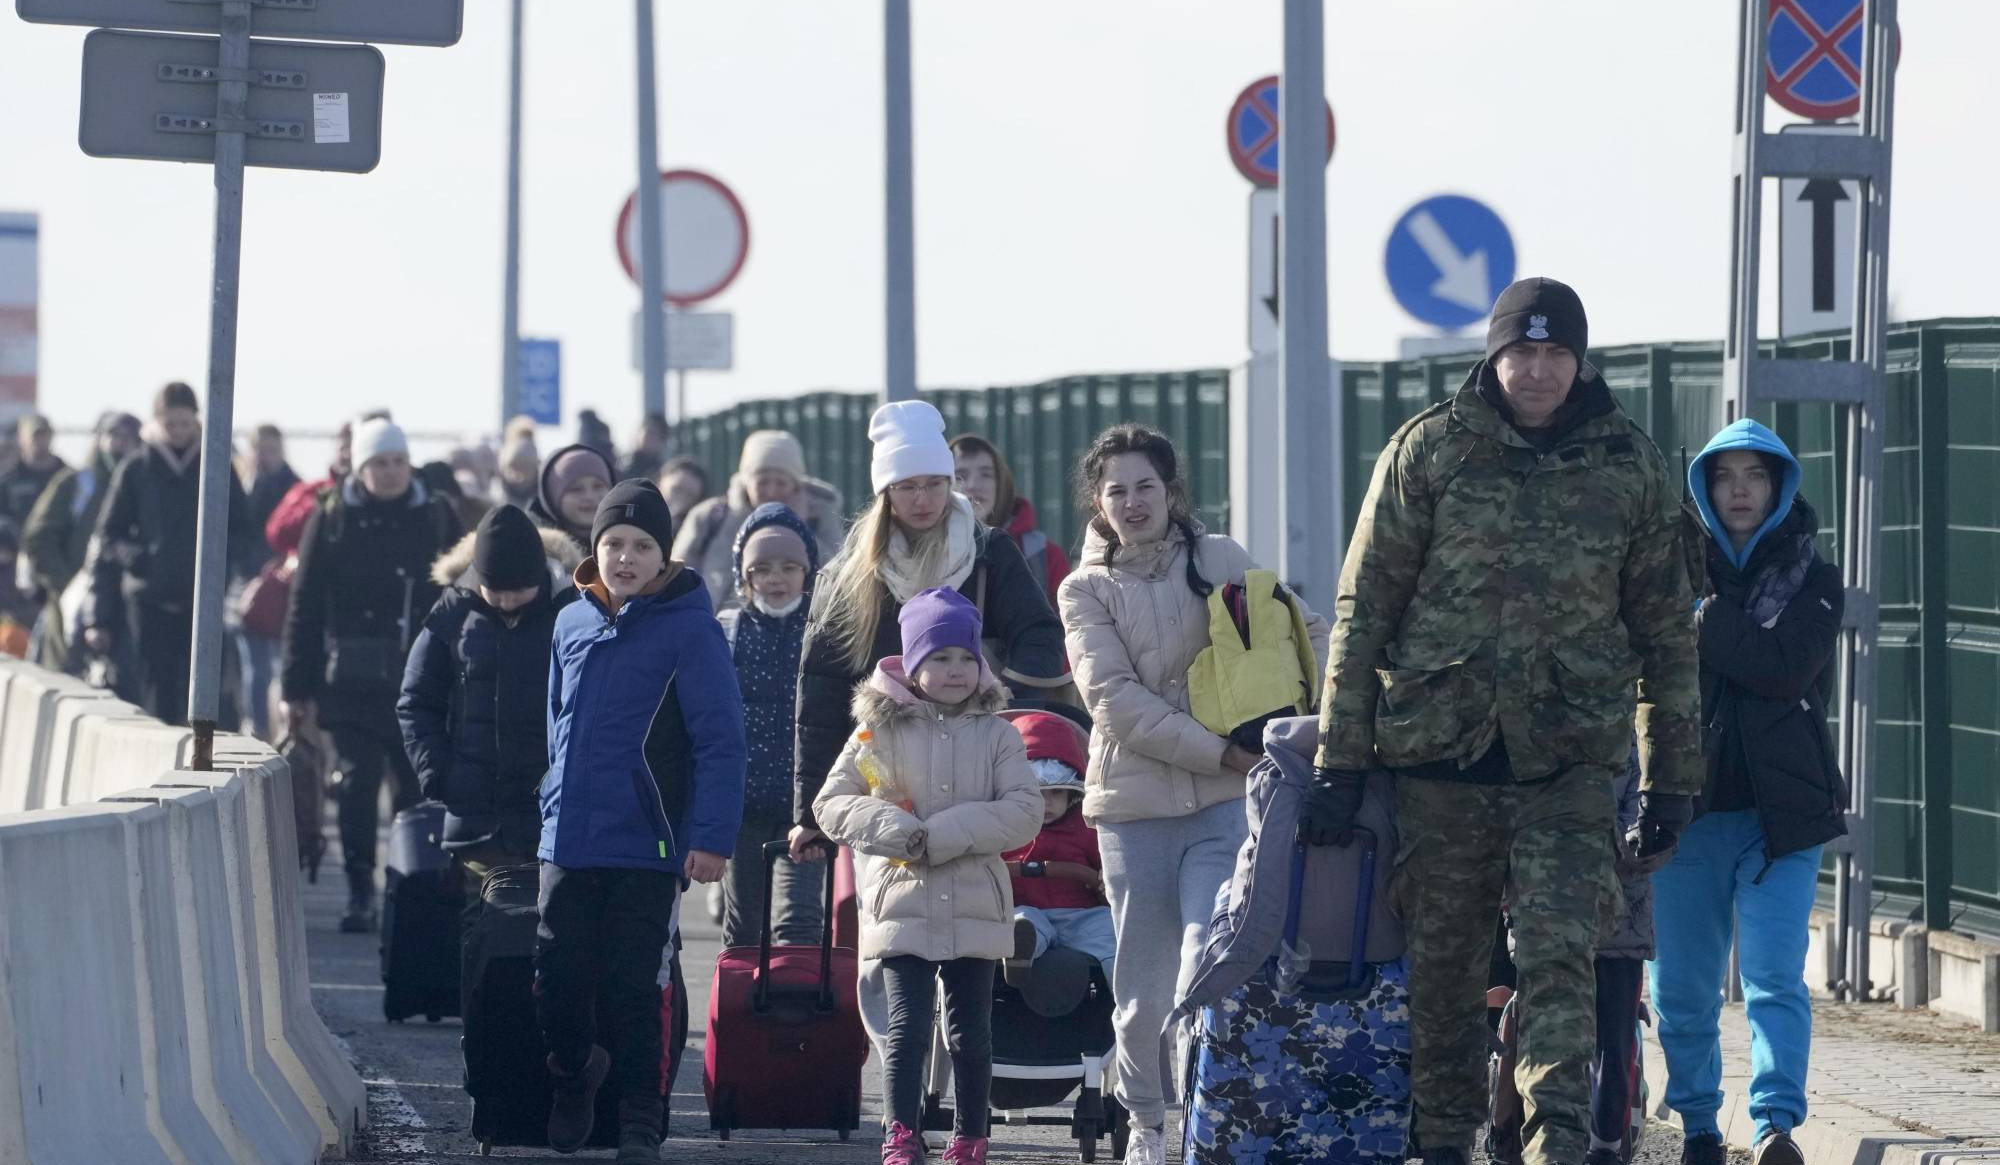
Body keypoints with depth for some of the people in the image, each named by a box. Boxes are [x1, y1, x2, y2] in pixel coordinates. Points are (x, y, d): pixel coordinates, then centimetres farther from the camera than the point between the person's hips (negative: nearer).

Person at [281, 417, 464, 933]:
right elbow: (305, 606, 3)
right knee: (357, 784, -5)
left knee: (417, 787, 5)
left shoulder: (436, 518, 7)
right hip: (353, 678, -1)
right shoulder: (332, 519, 2)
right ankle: (360, 894, 0)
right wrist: (298, 687, -1)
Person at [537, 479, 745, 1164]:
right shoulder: (573, 623, 9)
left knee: (632, 990, -1)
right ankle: (573, 1075, 33)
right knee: (559, 979, 7)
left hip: (646, 849, -5)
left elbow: (720, 740, -10)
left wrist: (712, 837, -16)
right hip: (567, 844, 5)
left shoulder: (688, 627, -8)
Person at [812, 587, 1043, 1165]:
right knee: (908, 1026, -8)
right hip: (902, 905, -1)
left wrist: (941, 835, -15)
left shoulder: (997, 736, 4)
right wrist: (890, 828, -15)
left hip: (976, 910, 1)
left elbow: (1024, 813, -6)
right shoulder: (880, 730, 3)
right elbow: (831, 802, 3)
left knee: (970, 1031, 8)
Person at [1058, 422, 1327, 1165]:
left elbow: (1306, 630, 13)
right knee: (1143, 991, 6)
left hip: (1225, 804, 0)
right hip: (1134, 807, 0)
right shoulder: (1086, 591, 2)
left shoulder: (1218, 560, 6)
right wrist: (1221, 752, -15)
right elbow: (1114, 698, -10)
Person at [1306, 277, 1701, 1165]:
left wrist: (1671, 776, 11)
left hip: (1569, 761, 0)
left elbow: (1665, 626, 13)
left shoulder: (1629, 463, 6)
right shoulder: (1431, 450, 1)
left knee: (1559, 954, -13)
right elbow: (1364, 607, 2)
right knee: (1442, 962, 7)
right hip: (1439, 756, 0)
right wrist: (1339, 760, -1)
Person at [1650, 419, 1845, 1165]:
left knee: (1774, 976, -15)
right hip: (1688, 801, 2)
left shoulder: (1812, 579, 7)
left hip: (1780, 810, -2)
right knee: (1683, 987, 5)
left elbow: (1788, 668, -11)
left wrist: (1703, 628, -10)